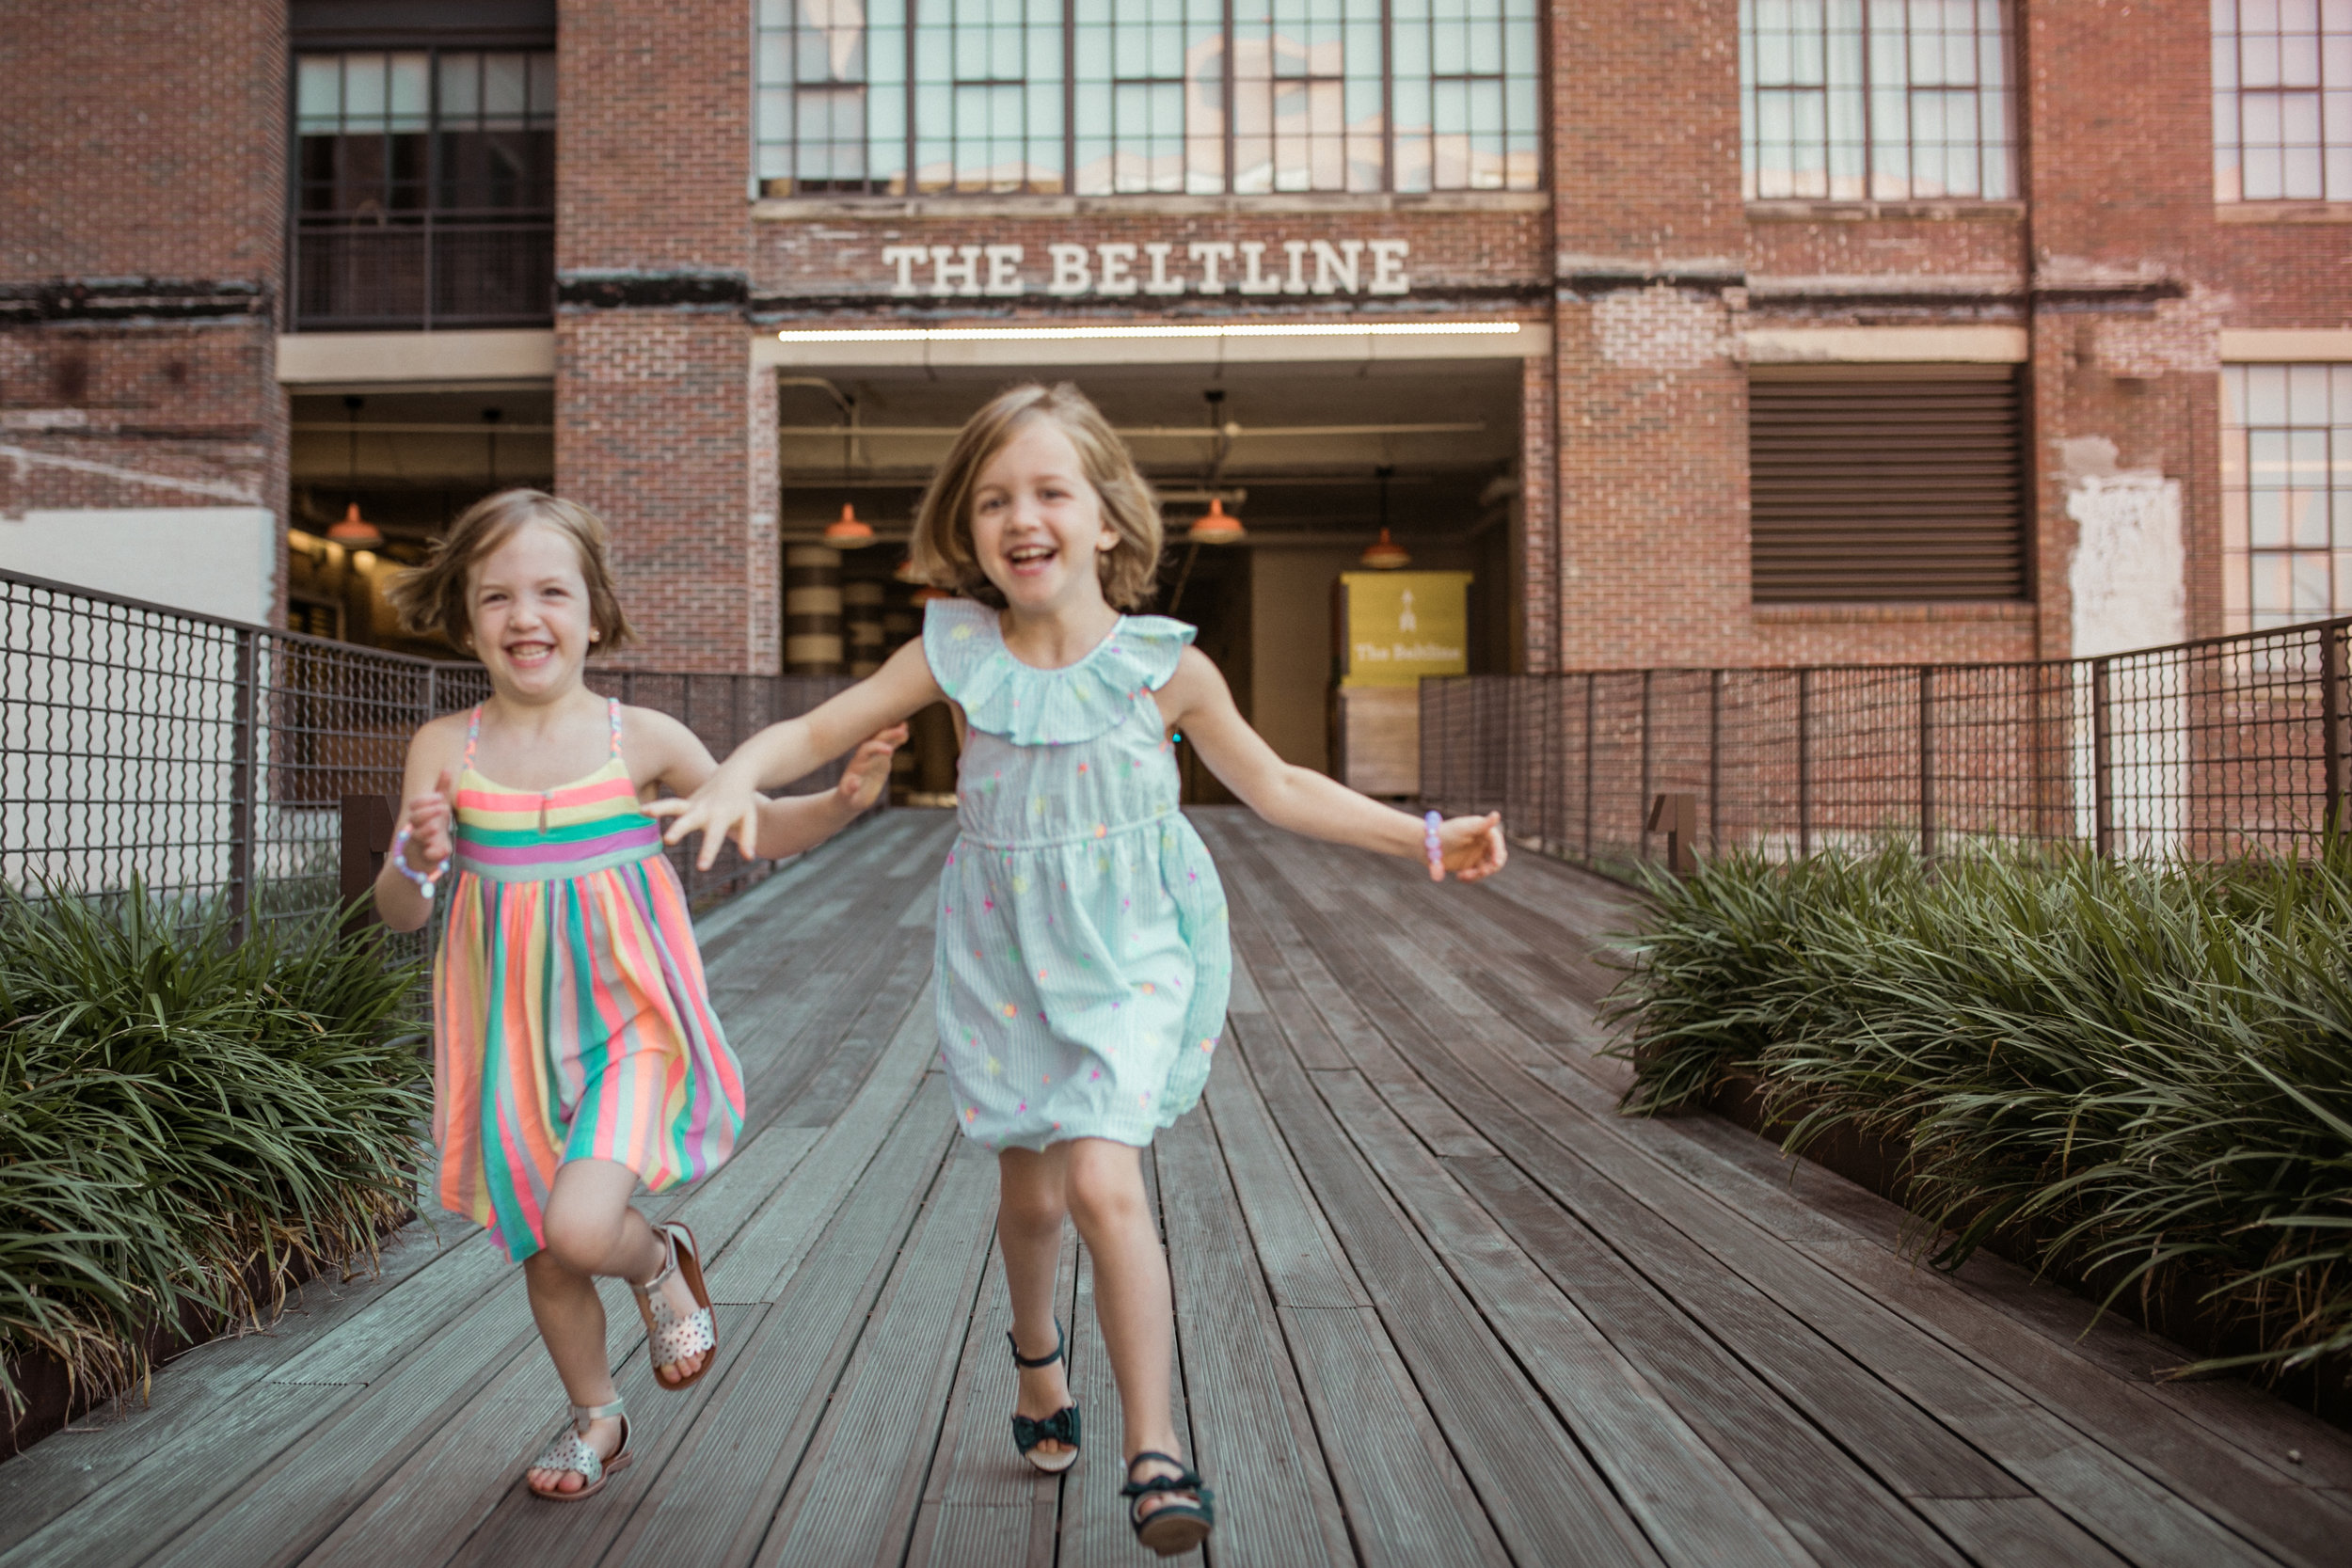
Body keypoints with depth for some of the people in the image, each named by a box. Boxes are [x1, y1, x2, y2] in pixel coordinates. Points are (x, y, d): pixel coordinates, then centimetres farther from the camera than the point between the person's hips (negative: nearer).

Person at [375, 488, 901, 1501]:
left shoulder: (639, 739, -7)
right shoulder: (447, 750, -4)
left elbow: (760, 828, 3)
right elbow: (398, 914, -2)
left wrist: (845, 800, -16)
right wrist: (416, 861, -25)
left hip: (629, 1027, -2)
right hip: (515, 1043, 3)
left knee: (580, 1226, -22)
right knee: (542, 1255, 14)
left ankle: (661, 1264, 15)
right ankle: (595, 1417, 41)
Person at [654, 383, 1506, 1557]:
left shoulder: (1164, 665, -9)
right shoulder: (955, 653, -8)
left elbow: (1275, 787, 3)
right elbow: (818, 729, -2)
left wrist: (1424, 839, 0)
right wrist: (736, 779, -24)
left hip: (1130, 954, -2)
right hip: (1004, 958, 2)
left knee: (1104, 1183, -18)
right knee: (1030, 1194, 14)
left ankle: (1153, 1446, -2)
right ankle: (1037, 1354, 46)